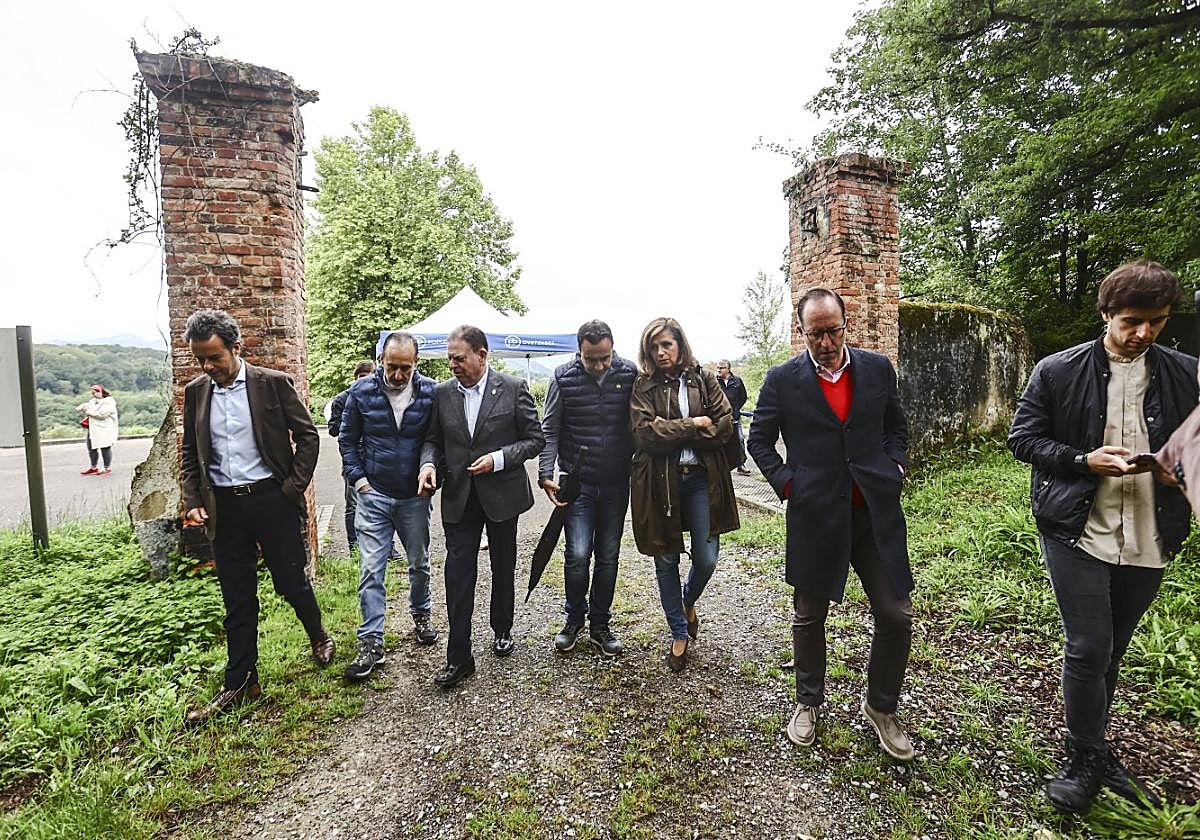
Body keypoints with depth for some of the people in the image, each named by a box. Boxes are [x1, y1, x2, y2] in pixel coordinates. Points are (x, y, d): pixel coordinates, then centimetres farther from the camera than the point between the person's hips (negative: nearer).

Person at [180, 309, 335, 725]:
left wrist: (293, 487, -8)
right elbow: (190, 454, 14)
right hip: (224, 506, 4)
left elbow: (308, 436, -3)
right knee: (237, 599, 11)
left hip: (271, 499, -3)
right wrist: (193, 502, 3)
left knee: (291, 582, 6)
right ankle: (240, 683, 24)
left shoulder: (273, 383, -5)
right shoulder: (195, 392, 7)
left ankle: (318, 636, 35)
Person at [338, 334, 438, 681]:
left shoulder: (431, 392, -7)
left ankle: (421, 615, 42)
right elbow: (348, 440, 4)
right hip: (374, 496, 0)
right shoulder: (362, 391, -5)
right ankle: (371, 644, 10)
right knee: (371, 571, 0)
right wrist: (358, 479, -4)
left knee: (419, 564, 17)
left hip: (415, 498, 1)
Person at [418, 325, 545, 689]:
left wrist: (497, 459, -18)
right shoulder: (442, 392, 1)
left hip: (502, 493, -1)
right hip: (458, 497, 2)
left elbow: (535, 439, -5)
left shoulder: (513, 388, -8)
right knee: (458, 574, -1)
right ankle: (458, 657, 11)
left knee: (503, 568, 16)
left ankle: (502, 629, 40)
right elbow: (433, 439, 10)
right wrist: (429, 463, -11)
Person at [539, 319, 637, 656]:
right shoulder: (564, 379, -7)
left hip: (616, 484, 2)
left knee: (608, 556, 10)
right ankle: (574, 618, 23)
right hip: (578, 483, -1)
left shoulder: (630, 374, -3)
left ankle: (600, 625, 27)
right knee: (577, 555, -3)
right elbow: (550, 431, -2)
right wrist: (546, 475, -9)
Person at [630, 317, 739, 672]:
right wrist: (693, 425, -12)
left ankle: (688, 602, 38)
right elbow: (645, 433, -13)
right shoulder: (643, 387, 0)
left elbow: (725, 426, -5)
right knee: (666, 560, 10)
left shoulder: (703, 379, 5)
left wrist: (672, 432, -11)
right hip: (659, 481, -1)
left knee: (706, 559, 1)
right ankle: (678, 635, 30)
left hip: (701, 479, 1)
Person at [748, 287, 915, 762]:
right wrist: (785, 483, -5)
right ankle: (808, 703, 36)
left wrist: (895, 469, 1)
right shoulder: (782, 380, -4)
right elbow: (759, 439, 4)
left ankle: (881, 708, 32)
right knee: (809, 617, 13)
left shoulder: (878, 368, 3)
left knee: (896, 617, 6)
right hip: (815, 515, -2)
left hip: (876, 511, 2)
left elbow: (896, 426, 16)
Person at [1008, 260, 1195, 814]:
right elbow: (1023, 438, -2)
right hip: (1078, 532, -3)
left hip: (1148, 538, 4)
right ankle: (1088, 758, 20)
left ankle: (1090, 750, 36)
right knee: (1089, 649, -3)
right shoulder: (1058, 371, -4)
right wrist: (1084, 461, -17)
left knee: (1110, 650, 17)